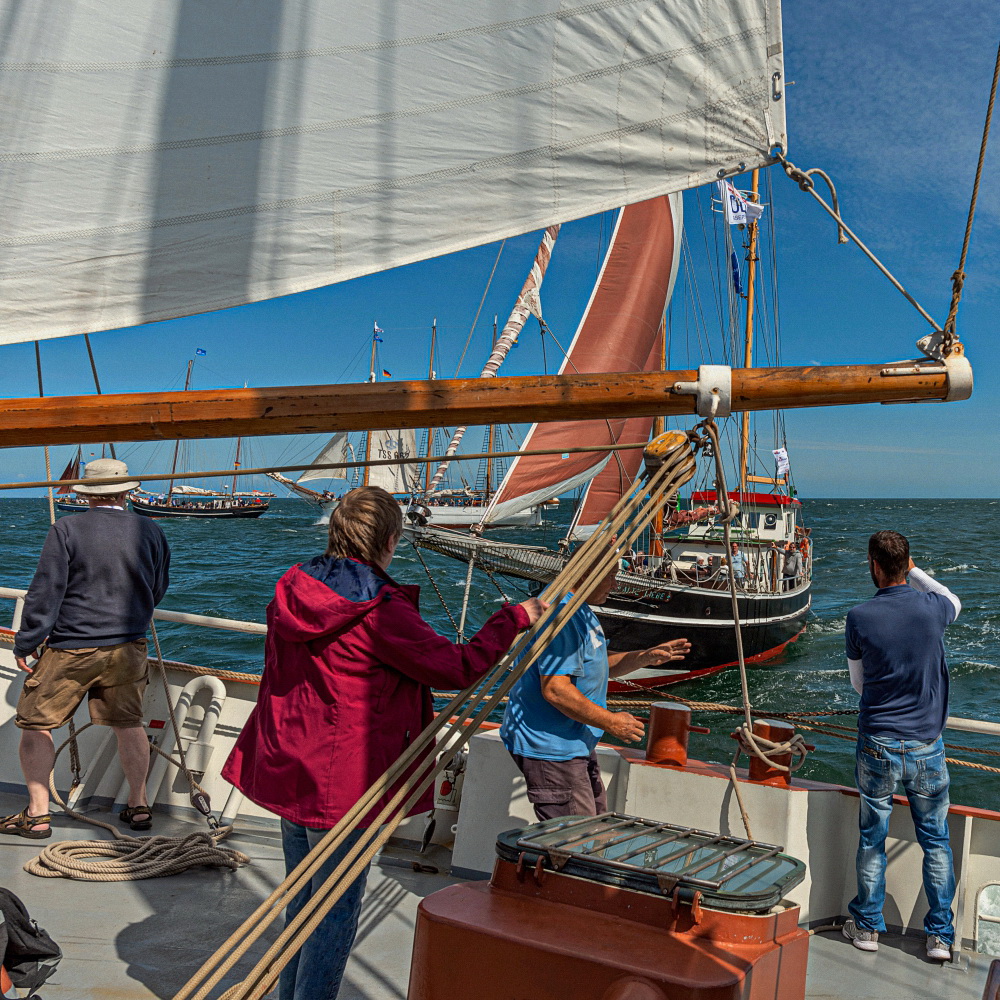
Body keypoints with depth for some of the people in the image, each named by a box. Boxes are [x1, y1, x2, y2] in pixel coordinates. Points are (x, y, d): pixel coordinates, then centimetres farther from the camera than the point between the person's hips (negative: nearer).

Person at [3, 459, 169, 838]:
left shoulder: (66, 530, -11)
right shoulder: (152, 532, 0)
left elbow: (45, 591, -10)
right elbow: (158, 590, 12)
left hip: (70, 649, -3)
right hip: (128, 649, 4)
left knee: (35, 724, 11)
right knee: (129, 724, 16)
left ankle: (37, 814, 13)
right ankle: (139, 806, 21)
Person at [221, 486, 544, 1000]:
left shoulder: (292, 590, 3)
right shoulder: (381, 612, -21)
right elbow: (457, 667, -14)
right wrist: (512, 618, -2)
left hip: (289, 771, 8)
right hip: (343, 782, -8)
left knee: (301, 899, 22)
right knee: (337, 908, 6)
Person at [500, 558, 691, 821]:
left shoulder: (581, 612, 14)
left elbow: (598, 666, 25)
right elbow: (555, 689, -29)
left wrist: (646, 657, 11)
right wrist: (611, 722, -21)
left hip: (576, 744, 11)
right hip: (550, 748, -11)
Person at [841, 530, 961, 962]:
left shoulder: (859, 617, -11)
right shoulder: (931, 607, -9)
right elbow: (955, 602, 19)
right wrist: (915, 572, 19)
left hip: (877, 745, -1)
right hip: (927, 747, 1)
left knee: (872, 839, 12)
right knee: (935, 841, 14)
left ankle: (867, 927, 23)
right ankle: (940, 935, 21)